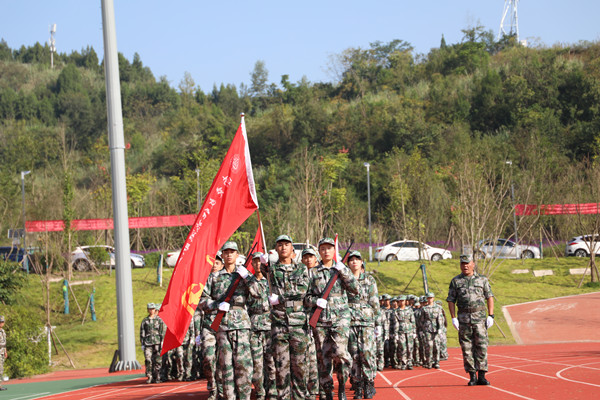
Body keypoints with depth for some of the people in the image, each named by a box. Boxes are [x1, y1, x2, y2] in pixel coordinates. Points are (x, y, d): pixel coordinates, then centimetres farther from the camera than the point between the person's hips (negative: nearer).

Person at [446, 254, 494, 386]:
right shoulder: (455, 281, 8)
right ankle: (472, 377, 6)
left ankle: (481, 376, -4)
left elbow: (489, 297, 7)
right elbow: (451, 300, 6)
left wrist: (491, 316, -3)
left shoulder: (482, 279, 8)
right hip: (463, 319, 1)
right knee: (467, 349, 1)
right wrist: (453, 318, -4)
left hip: (480, 318, -1)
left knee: (482, 347, -6)